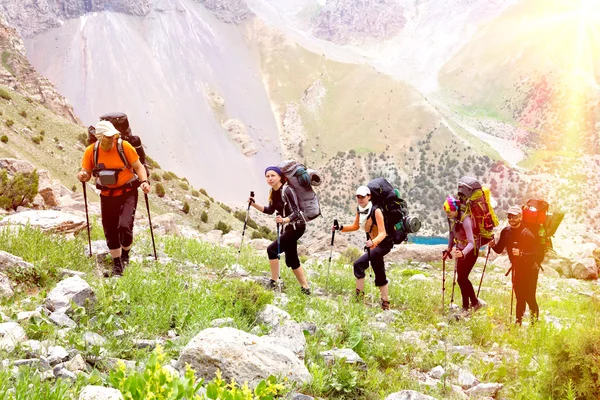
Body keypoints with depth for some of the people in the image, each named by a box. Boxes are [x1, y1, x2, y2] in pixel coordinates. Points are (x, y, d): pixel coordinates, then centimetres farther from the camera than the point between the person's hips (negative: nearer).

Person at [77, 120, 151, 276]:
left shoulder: (124, 146, -15)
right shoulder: (91, 151, -7)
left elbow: (138, 166, -7)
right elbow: (87, 173, 3)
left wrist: (144, 181, -24)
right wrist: (83, 176, -20)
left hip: (127, 193, -3)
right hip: (107, 195, 3)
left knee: (124, 225, -20)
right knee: (110, 231, 7)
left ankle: (125, 255, 11)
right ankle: (117, 265, 27)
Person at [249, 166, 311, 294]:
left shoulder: (287, 190, -23)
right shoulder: (273, 192, 2)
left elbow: (296, 213, -27)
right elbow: (270, 210, 12)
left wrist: (284, 220, -45)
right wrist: (254, 205, -1)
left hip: (296, 226, -9)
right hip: (287, 227, 9)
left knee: (272, 249, -18)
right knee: (291, 260, 13)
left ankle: (274, 283, -10)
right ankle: (305, 288, 23)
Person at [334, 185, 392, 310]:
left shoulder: (376, 211, -24)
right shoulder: (359, 210, -2)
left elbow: (382, 233, -29)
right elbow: (355, 226, 13)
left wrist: (373, 242, -47)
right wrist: (341, 228, -2)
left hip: (383, 244, -8)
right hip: (373, 244, 8)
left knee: (358, 265, -19)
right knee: (379, 275, 14)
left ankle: (359, 295, -8)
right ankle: (385, 303, 25)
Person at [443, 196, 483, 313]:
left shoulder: (465, 220, -28)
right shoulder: (451, 219, -5)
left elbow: (471, 242, -34)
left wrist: (463, 253, -49)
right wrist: (449, 250, 8)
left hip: (470, 250, -7)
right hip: (460, 250, 7)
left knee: (462, 278, -11)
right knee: (461, 278, 8)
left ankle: (475, 302, 5)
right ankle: (466, 306, 18)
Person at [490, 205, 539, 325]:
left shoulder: (526, 234, -20)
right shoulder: (506, 232, 0)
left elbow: (534, 254, -23)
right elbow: (499, 250, 5)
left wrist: (520, 253, -38)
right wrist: (493, 245, -16)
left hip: (529, 270, -6)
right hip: (517, 269, 6)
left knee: (529, 298, -6)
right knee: (519, 298, 13)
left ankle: (535, 323, 6)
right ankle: (518, 323, 21)